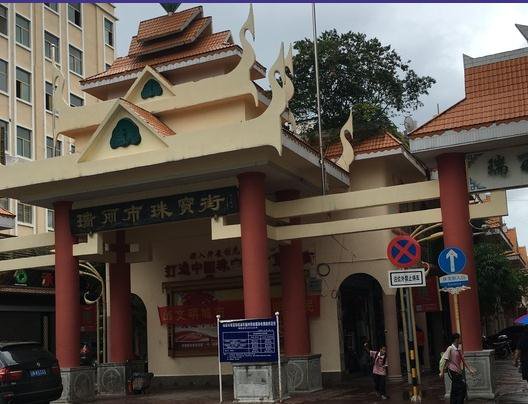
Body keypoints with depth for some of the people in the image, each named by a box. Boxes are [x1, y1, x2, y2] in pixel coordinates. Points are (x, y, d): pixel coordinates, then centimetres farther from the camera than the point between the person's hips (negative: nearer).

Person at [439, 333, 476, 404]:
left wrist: (469, 369, 16)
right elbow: (445, 360, -11)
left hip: (458, 371, 7)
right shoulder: (450, 349, -11)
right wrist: (442, 372, -13)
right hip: (452, 371, -7)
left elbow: (463, 360, 16)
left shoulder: (459, 349, 9)